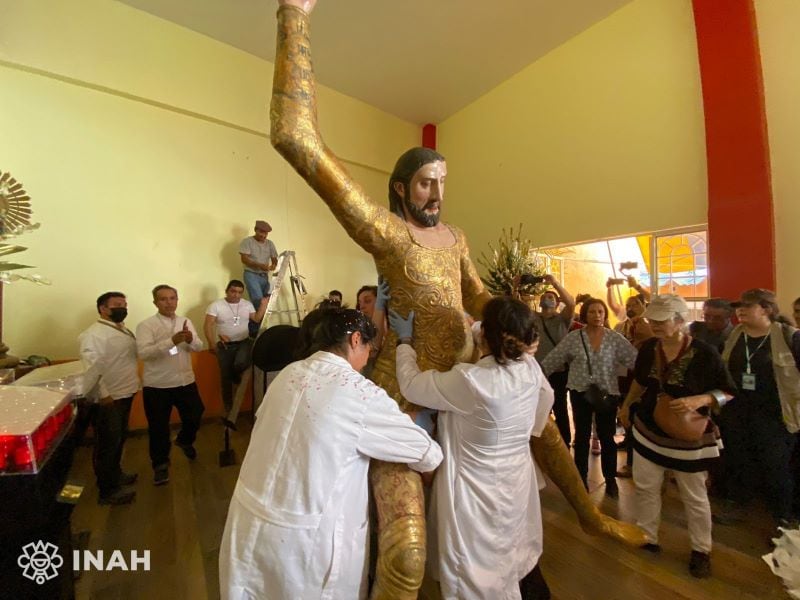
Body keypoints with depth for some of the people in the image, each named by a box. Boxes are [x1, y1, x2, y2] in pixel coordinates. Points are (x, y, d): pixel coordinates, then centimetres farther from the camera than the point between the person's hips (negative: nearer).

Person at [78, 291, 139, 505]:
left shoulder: (123, 330, 11)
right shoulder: (94, 334, -18)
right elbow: (92, 367, -25)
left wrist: (134, 383, 15)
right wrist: (103, 394, -26)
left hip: (125, 394, 9)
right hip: (108, 398, -9)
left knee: (120, 439, 22)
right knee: (108, 443, 3)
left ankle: (115, 473, 41)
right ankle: (108, 490, 16)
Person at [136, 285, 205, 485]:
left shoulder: (186, 322, 4)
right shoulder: (146, 325, -10)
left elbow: (199, 347, 0)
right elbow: (143, 353, -23)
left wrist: (190, 340, -22)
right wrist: (171, 341, -35)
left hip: (186, 382, 4)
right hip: (157, 385, -4)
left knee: (194, 417, 16)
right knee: (158, 427, 10)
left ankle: (184, 440, 47)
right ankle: (160, 464, 32)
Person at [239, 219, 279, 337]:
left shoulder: (270, 243, 11)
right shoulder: (247, 241, -4)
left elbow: (274, 259, 9)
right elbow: (244, 259, -12)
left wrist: (273, 265, -15)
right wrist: (259, 265, -24)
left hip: (264, 276, 5)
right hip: (251, 275, -5)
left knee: (263, 302, 3)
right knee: (259, 300, -20)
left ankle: (253, 331, 14)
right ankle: (253, 331, -10)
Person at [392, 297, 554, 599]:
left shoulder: (468, 379, -32)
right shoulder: (530, 367, -14)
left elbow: (410, 384, -19)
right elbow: (546, 397, 8)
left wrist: (405, 341, -5)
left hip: (477, 490, -6)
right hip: (516, 481, 6)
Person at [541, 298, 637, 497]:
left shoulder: (615, 338, -4)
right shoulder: (573, 338, -6)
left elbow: (635, 360, -8)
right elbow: (552, 360, -4)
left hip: (607, 393, 0)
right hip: (580, 393, 0)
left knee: (606, 437, 11)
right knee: (582, 436, 13)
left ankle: (610, 479, 31)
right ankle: (582, 478, 30)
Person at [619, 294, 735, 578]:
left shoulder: (704, 353, -19)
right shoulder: (648, 348, -6)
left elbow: (728, 393, -13)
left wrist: (699, 400, -30)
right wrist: (626, 405, 16)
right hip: (648, 429, 4)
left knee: (694, 497, 15)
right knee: (645, 487, 14)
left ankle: (701, 550, 37)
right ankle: (647, 538, 33)